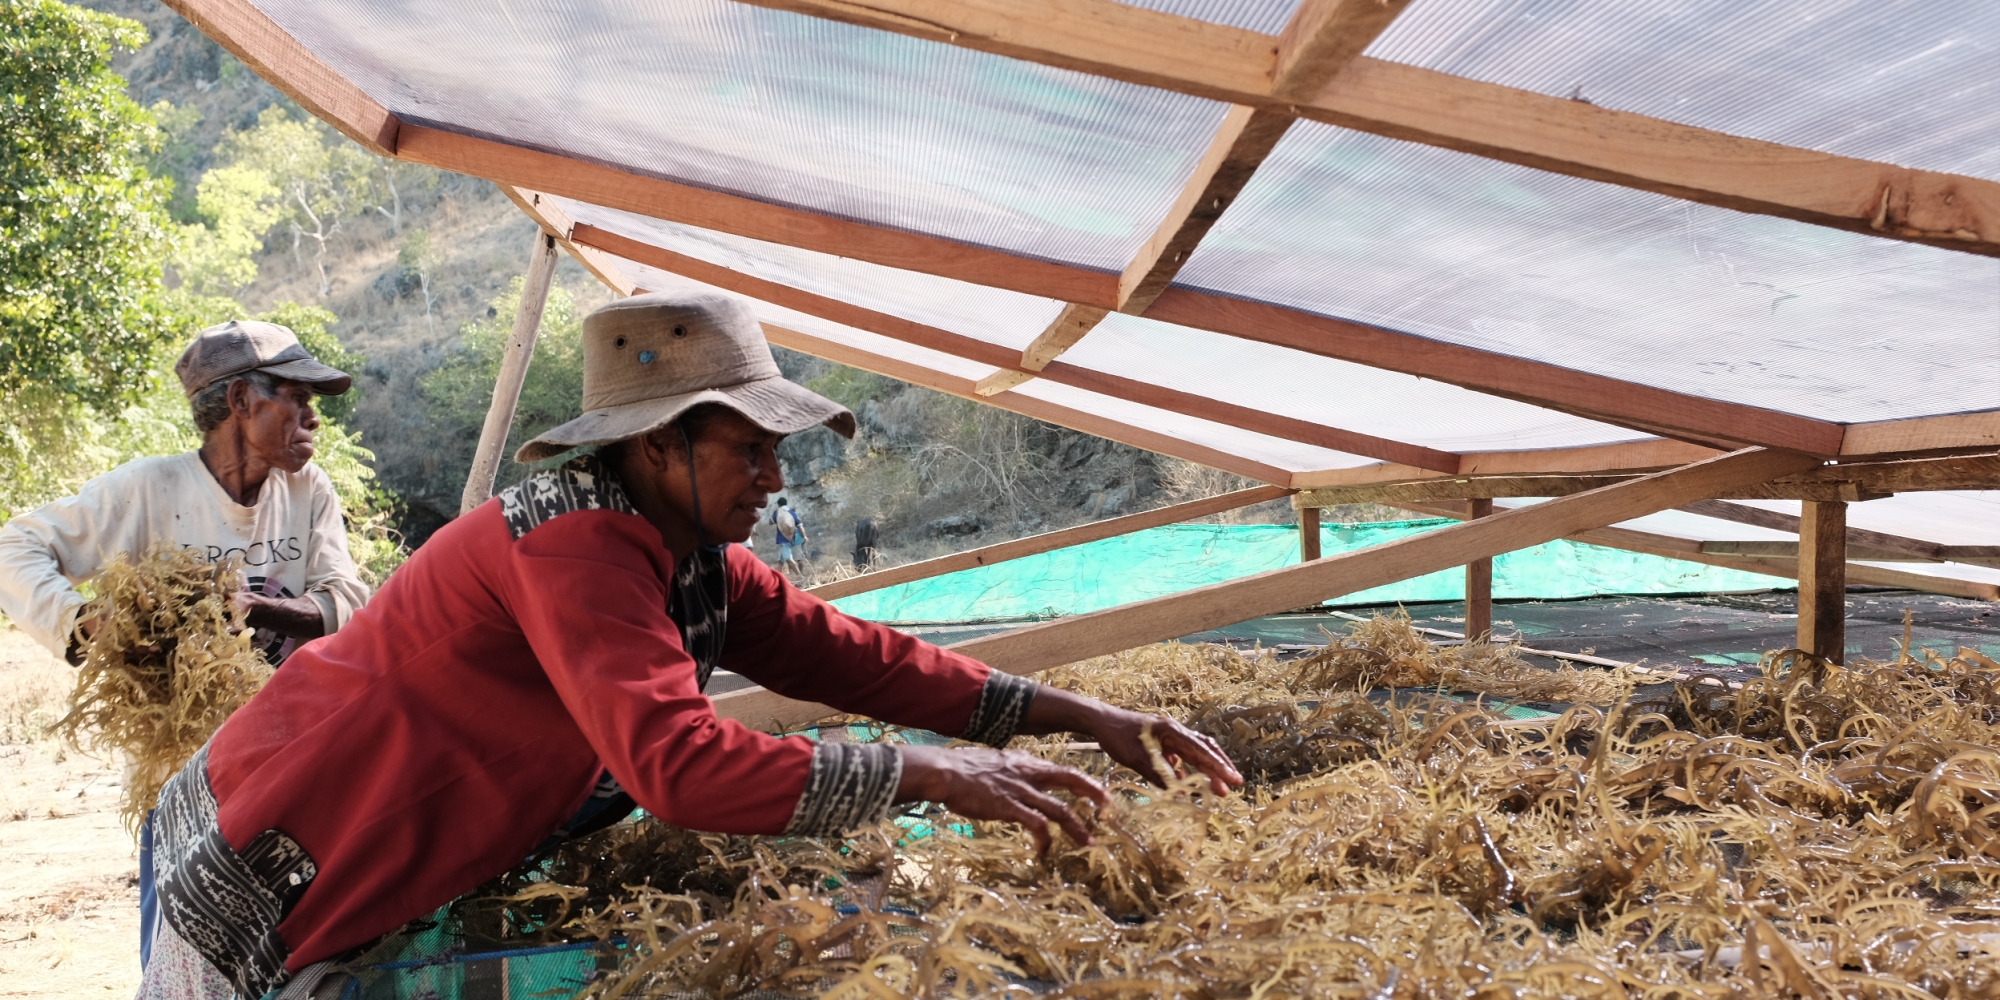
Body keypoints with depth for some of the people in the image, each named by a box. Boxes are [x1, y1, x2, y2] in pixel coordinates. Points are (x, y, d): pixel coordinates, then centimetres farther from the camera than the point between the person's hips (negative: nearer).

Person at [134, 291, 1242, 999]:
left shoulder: (698, 557, -3)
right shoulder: (576, 541, -30)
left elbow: (845, 651, -3)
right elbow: (680, 762, -40)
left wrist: (1082, 715, -8)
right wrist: (929, 772, -35)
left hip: (388, 884, 8)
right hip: (268, 870, -8)